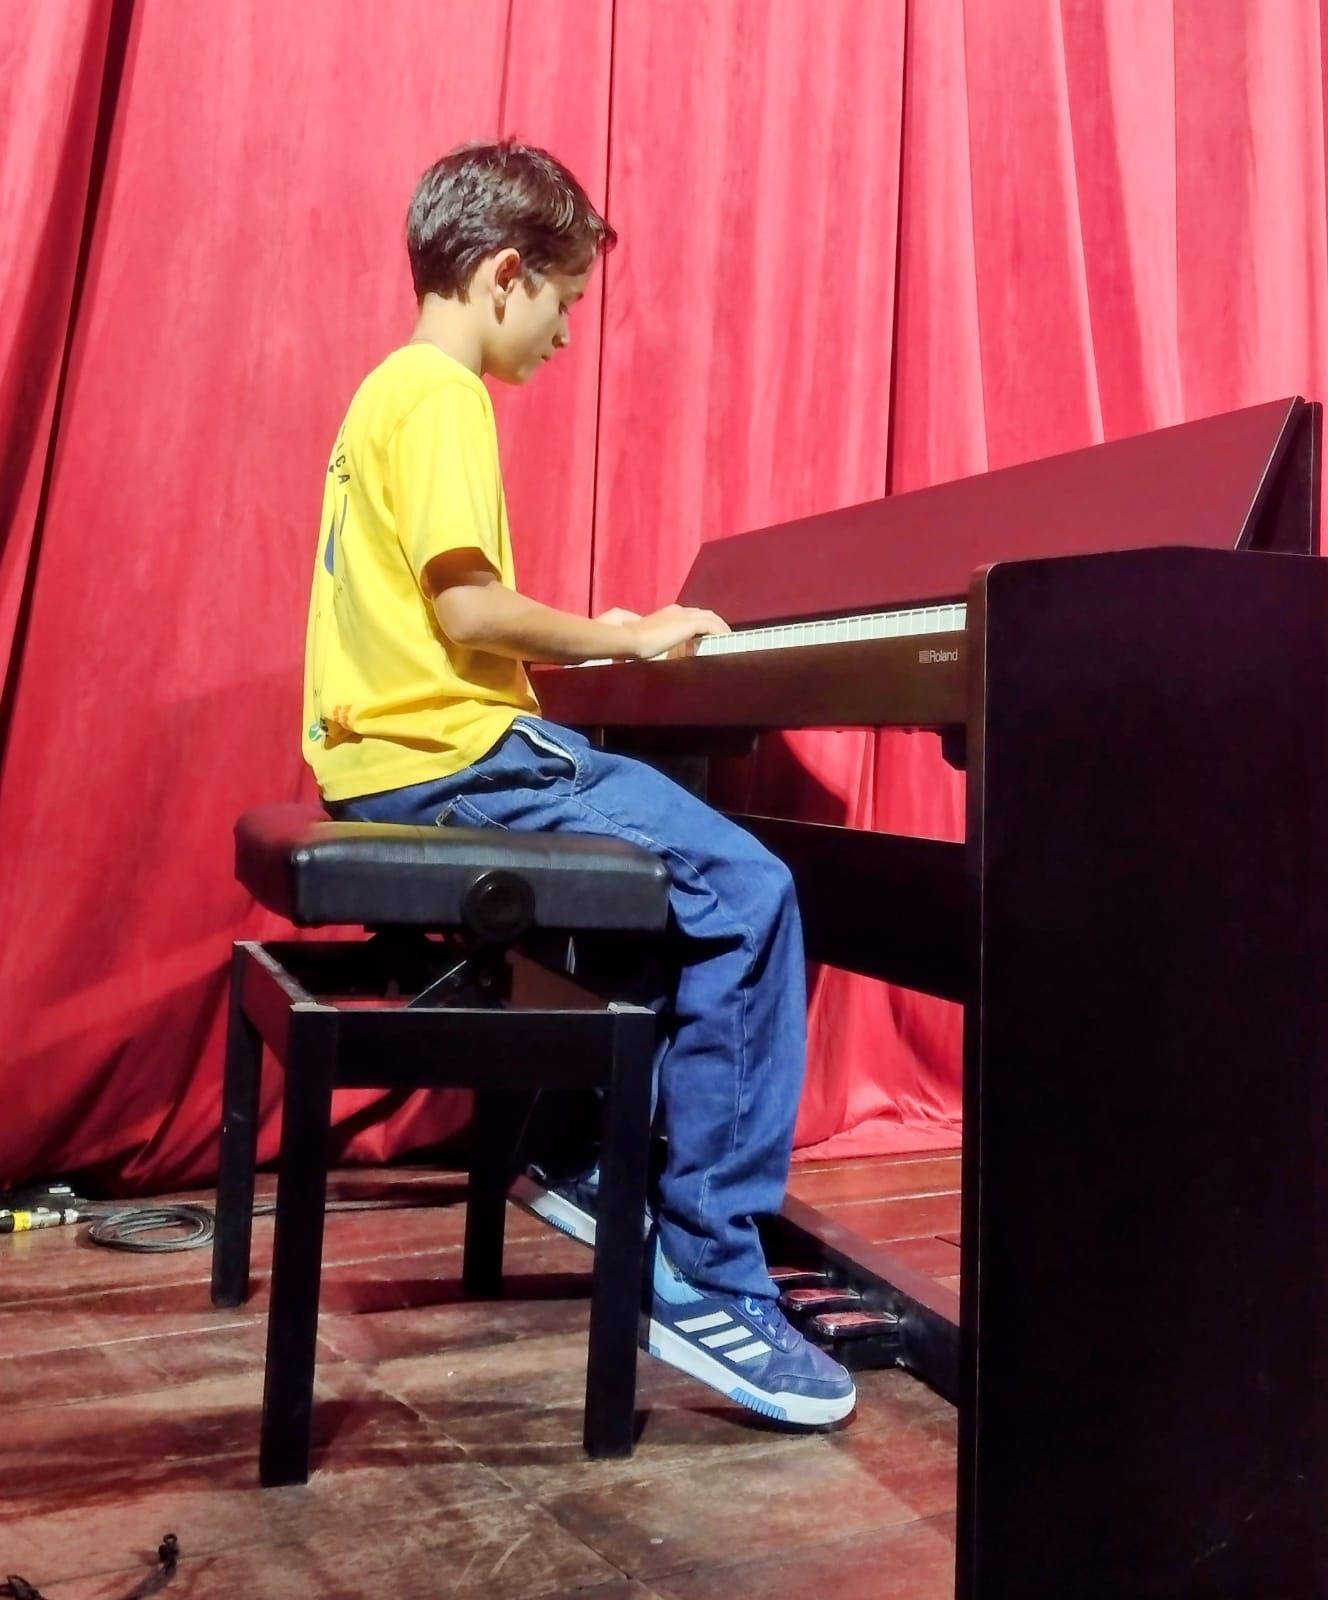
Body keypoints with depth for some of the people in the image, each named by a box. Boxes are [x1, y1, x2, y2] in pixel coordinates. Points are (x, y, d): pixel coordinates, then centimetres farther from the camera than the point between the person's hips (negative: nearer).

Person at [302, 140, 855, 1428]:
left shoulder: (390, 391, 20)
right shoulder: (442, 395, -10)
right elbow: (468, 610, -21)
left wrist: (585, 639, 17)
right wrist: (619, 634, -8)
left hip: (392, 752, 11)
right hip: (448, 757, -11)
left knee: (676, 871, 22)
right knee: (745, 896, -16)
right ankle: (708, 1281, -13)